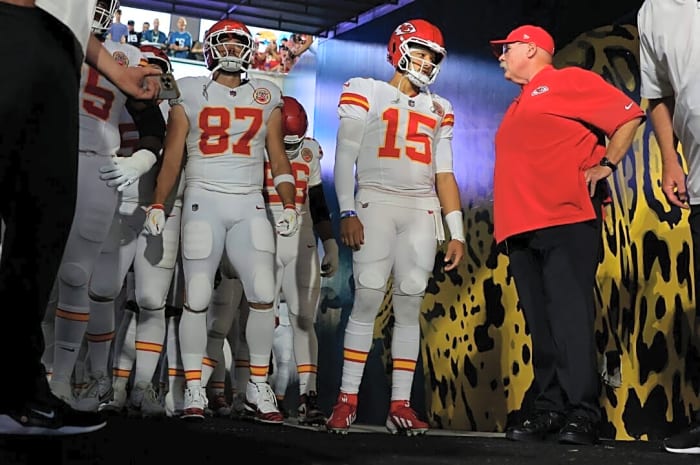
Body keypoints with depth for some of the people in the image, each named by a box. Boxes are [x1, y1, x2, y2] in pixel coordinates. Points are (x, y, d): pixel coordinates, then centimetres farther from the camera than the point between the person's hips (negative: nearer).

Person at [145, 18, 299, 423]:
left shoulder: (267, 97, 12)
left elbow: (278, 158, 12)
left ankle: (259, 384, 7)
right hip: (203, 201, -1)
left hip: (250, 205, 2)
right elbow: (173, 155, 7)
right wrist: (158, 205, -1)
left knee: (263, 295, -9)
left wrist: (290, 205, 2)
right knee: (197, 298, -2)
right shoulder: (190, 93, 7)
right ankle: (194, 389, 9)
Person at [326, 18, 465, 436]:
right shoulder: (366, 94, 8)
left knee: (410, 308, 0)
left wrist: (457, 233, 9)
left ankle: (401, 404, 4)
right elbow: (345, 157, 0)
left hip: (423, 213, 4)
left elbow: (444, 175, 17)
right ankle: (347, 400, -2)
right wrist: (347, 212, -12)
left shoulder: (439, 111, 19)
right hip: (376, 203, -4)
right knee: (367, 302, -9)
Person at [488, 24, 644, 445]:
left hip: (566, 220, -8)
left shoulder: (568, 80, 6)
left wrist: (605, 164, -8)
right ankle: (549, 409, 7)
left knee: (570, 315, -13)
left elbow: (629, 115, 0)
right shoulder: (519, 107, 29)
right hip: (521, 226, 8)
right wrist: (506, 224, 20)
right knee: (541, 324, 4)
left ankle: (582, 414, -12)